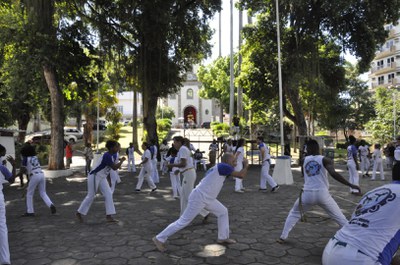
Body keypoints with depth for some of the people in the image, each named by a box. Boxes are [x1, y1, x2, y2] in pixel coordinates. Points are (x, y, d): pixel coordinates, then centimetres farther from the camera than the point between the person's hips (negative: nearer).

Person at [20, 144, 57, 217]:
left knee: (29, 194, 11)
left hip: (34, 176, -5)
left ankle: (30, 211, 12)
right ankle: (51, 205, -10)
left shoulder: (25, 159, 0)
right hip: (42, 174, 5)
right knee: (43, 193, 12)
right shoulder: (35, 157, 18)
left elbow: (23, 170, -5)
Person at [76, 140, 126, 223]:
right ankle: (79, 213, 23)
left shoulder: (109, 155, 4)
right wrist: (122, 160, -17)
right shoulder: (107, 156, -25)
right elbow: (114, 167, -32)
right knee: (91, 196, 2)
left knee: (108, 194, -1)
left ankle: (109, 216, 0)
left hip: (102, 177, 9)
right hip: (94, 176, -9)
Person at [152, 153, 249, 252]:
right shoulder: (223, 166, -16)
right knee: (183, 221, -2)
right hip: (199, 198, -10)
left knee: (223, 212, 16)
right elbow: (241, 175, -16)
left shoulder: (218, 169, 12)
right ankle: (159, 239, 9)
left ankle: (223, 237, 24)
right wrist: (245, 166, 2)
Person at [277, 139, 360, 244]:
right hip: (322, 193, -2)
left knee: (294, 213, 22)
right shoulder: (325, 160, 0)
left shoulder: (304, 160, 9)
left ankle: (283, 237, 17)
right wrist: (351, 185, -18)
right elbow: (333, 174, -17)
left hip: (307, 193, 2)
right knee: (339, 216, 16)